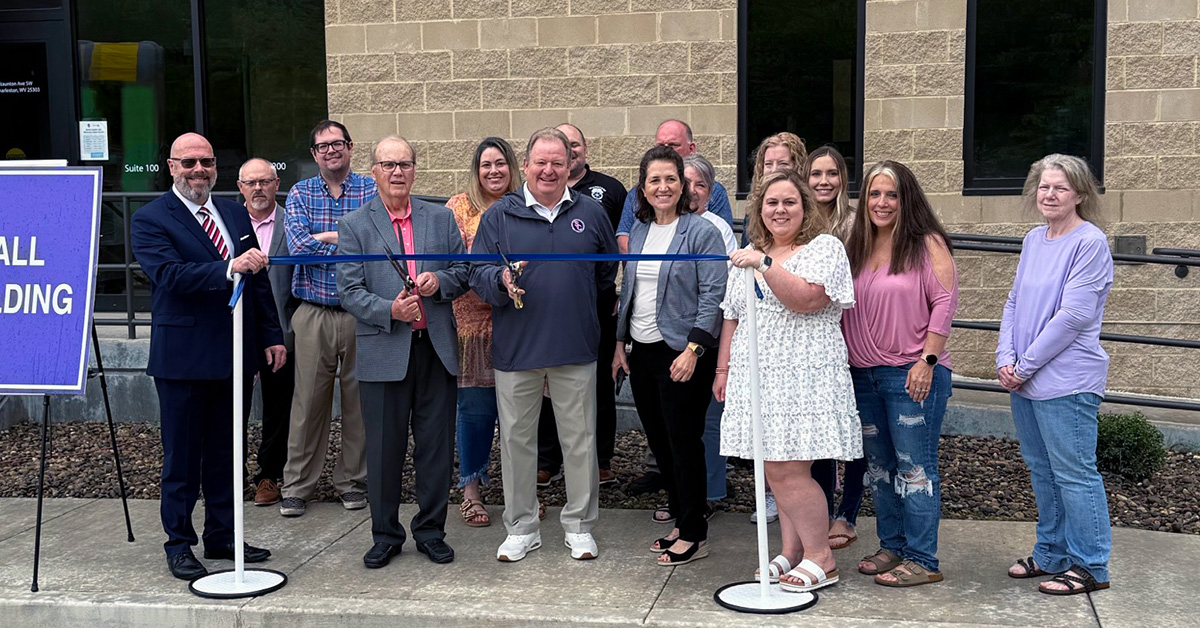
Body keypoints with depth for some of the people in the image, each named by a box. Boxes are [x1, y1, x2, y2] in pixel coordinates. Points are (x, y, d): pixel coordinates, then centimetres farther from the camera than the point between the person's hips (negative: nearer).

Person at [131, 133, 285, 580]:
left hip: (234, 354, 6)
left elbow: (257, 279, 15)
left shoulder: (235, 214, 13)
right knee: (181, 455, 4)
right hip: (183, 356, -5)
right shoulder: (151, 220, -5)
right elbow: (169, 274, -22)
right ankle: (179, 544, 15)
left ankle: (222, 537, 24)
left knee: (225, 452, 13)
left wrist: (272, 336, 12)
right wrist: (229, 269, -33)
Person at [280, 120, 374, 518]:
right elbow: (299, 246, -8)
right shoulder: (300, 194, 8)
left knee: (359, 398, 5)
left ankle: (352, 481, 18)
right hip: (314, 312, 1)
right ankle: (298, 486, 12)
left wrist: (325, 237, -12)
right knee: (308, 399, 2)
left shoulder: (372, 191, 4)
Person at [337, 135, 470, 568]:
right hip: (384, 352, -2)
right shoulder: (354, 225, 2)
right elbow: (349, 291, -3)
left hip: (436, 349, 2)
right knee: (384, 448, 5)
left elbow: (463, 272, 12)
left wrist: (439, 281, -9)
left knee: (436, 446, 8)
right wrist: (389, 310, -19)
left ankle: (431, 532, 22)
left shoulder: (442, 219, 10)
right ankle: (385, 535, 20)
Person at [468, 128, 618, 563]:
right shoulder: (500, 216, 3)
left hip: (576, 348, 1)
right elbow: (478, 272, -1)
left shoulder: (590, 213, 8)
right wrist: (502, 280, -20)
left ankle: (579, 526, 20)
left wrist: (578, 301, 12)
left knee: (579, 439, 6)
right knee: (516, 439, 7)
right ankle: (521, 527, 20)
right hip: (515, 348, 0)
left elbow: (609, 271, 17)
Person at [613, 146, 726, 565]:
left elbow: (713, 295, -13)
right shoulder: (639, 231, 12)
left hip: (681, 354, -7)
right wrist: (621, 342, 13)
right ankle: (681, 519, 25)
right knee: (659, 441, 12)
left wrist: (693, 349, -19)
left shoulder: (701, 232, -9)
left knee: (684, 442, -2)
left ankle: (694, 534, 8)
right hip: (642, 351, 7)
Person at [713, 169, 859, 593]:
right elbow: (732, 317, 22)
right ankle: (791, 554, 15)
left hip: (803, 378, -6)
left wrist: (766, 264, -20)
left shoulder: (825, 248, -1)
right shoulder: (747, 256, 19)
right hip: (758, 378, 6)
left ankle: (819, 559, 1)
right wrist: (723, 370, 18)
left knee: (788, 470, -10)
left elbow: (807, 299, -18)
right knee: (779, 472, 7)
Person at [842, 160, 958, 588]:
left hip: (912, 374, -7)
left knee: (915, 467, -4)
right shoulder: (858, 248, 14)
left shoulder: (927, 244, -5)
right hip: (864, 374, 7)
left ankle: (922, 560, 3)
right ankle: (892, 547, 25)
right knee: (879, 466, 13)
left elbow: (945, 302, -10)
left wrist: (927, 360, -16)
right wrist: (843, 361, 12)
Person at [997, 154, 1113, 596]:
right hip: (1024, 379, 8)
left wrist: (1026, 365, -15)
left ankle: (1089, 566, 11)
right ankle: (1051, 554, 30)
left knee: (1073, 473, -1)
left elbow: (1073, 315, -18)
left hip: (1066, 383, -8)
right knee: (1042, 470, 17)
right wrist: (1006, 359, -3)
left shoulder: (1090, 242, -12)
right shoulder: (1033, 240, 11)